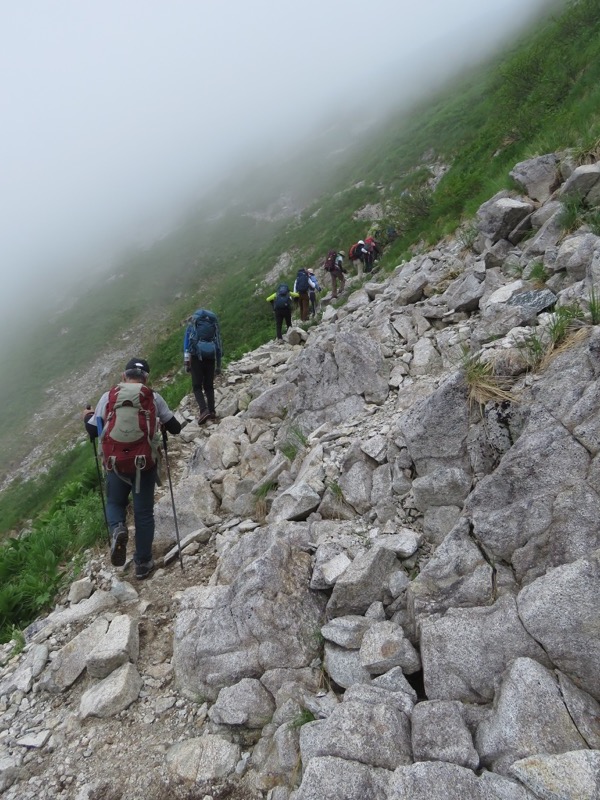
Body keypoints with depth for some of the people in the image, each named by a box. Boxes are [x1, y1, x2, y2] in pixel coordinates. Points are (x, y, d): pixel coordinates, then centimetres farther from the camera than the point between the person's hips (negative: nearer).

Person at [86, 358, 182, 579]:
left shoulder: (108, 397, -1)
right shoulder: (153, 398, -3)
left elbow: (93, 431, 6)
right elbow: (175, 428, 3)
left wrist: (87, 417, 26)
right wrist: (161, 422, 25)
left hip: (115, 462, 1)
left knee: (115, 502, 24)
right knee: (144, 513, 12)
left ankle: (117, 530, -7)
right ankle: (143, 563, 19)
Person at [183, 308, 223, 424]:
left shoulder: (192, 324, 13)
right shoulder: (214, 325, 20)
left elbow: (187, 343, 1)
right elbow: (218, 345, 17)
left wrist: (186, 362, -2)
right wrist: (218, 365, 20)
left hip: (197, 356, -3)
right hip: (211, 357, 3)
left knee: (197, 386, 0)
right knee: (209, 386, 12)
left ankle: (204, 410, -19)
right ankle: (212, 412, 5)